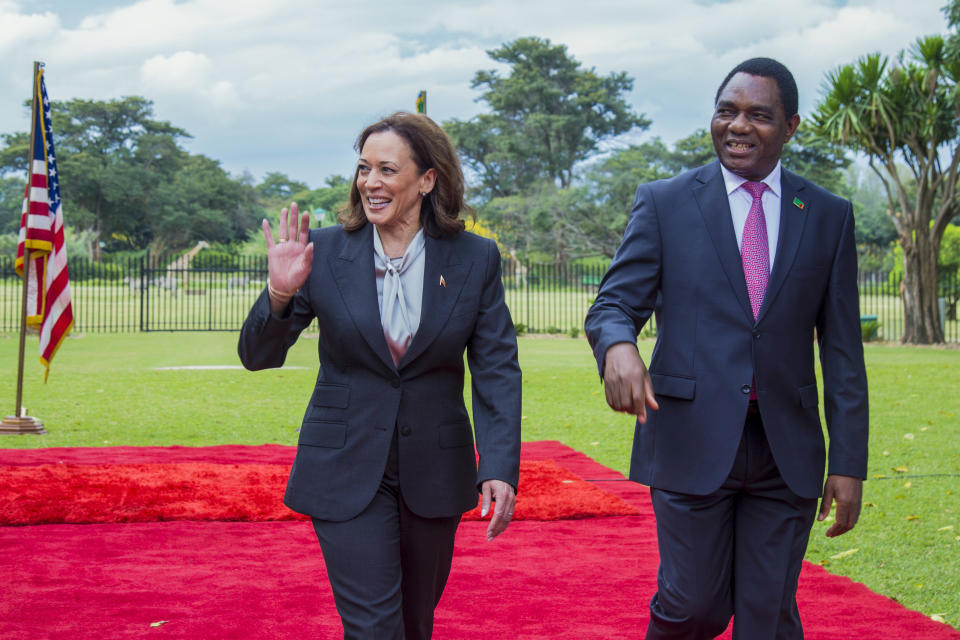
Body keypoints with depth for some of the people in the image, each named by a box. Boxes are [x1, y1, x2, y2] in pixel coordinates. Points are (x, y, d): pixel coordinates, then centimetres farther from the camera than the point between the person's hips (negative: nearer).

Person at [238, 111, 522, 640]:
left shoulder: (475, 259, -3)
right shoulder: (324, 252, -5)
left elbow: (497, 370, -5)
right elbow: (257, 357, -4)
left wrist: (501, 469, -17)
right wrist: (280, 294, -24)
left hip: (433, 474, 2)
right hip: (346, 472, -2)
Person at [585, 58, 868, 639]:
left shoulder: (830, 216, 7)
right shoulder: (663, 204, 3)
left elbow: (843, 351, 6)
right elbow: (614, 304, -1)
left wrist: (849, 463, 1)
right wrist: (618, 346, -26)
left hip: (787, 453, 2)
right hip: (692, 442, -1)